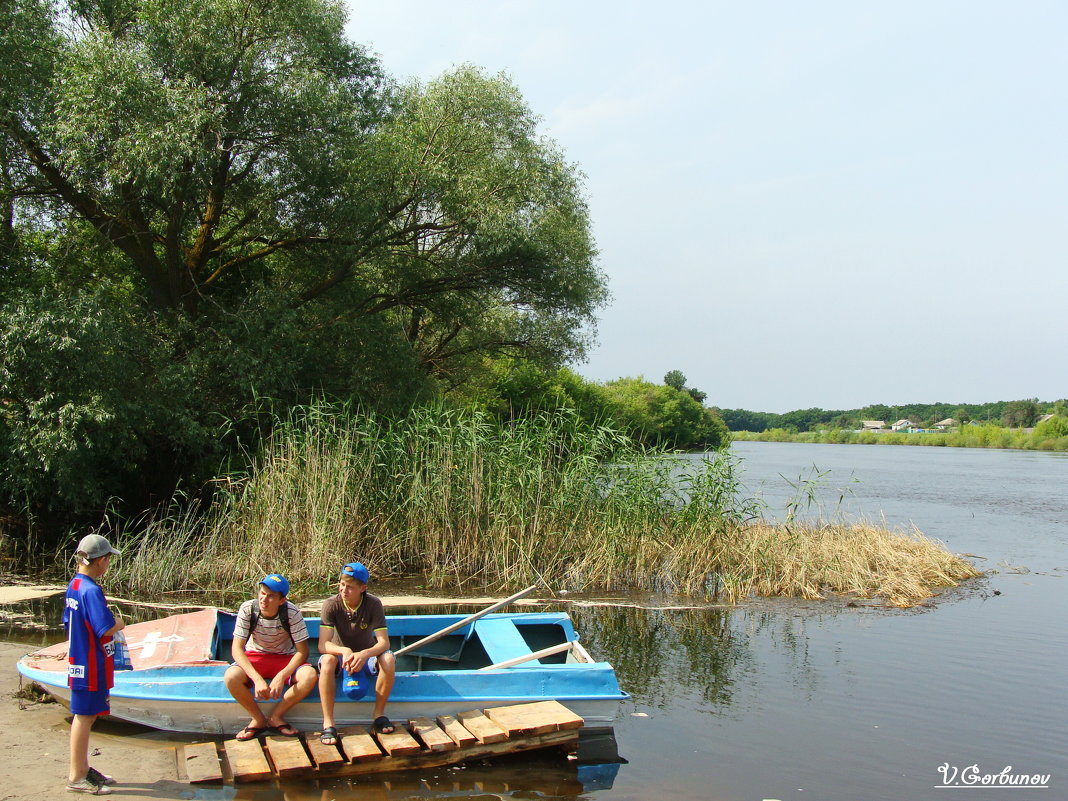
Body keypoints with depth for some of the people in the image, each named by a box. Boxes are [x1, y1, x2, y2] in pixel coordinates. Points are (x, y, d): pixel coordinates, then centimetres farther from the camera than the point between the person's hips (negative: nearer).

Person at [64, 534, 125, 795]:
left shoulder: (74, 585, 7)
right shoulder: (91, 591, -22)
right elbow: (107, 629, -27)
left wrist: (111, 623, 12)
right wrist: (119, 623, -6)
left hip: (79, 660, 10)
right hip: (91, 665, -10)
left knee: (84, 716, 18)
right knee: (84, 717, 0)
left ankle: (82, 768, 29)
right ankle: (77, 777, 10)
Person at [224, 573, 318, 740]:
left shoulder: (291, 612, -22)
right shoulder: (247, 609, -20)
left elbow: (302, 651, -18)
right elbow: (237, 649, -21)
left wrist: (281, 676, -33)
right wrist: (257, 679, -33)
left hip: (285, 658, 0)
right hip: (255, 657, 1)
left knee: (309, 676, -30)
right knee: (231, 677, -31)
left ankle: (275, 717, -8)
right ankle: (259, 719, -7)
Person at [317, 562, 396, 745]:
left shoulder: (373, 604, -18)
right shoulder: (331, 605, -18)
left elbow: (383, 642, -23)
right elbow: (323, 645, -25)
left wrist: (364, 654, -44)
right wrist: (345, 651, -46)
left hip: (367, 655, 1)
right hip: (341, 654, 0)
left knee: (388, 660, -31)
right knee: (327, 660, -35)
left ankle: (379, 714, -11)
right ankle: (328, 723, -29)